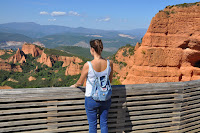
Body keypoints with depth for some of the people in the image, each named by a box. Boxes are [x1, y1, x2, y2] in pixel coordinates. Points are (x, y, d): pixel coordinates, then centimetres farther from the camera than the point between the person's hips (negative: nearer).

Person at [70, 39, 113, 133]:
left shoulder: (88, 65, -21)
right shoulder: (109, 63, -11)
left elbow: (80, 82, -6)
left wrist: (74, 86, 16)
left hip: (91, 99, -3)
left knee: (92, 125, 15)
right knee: (104, 123, 19)